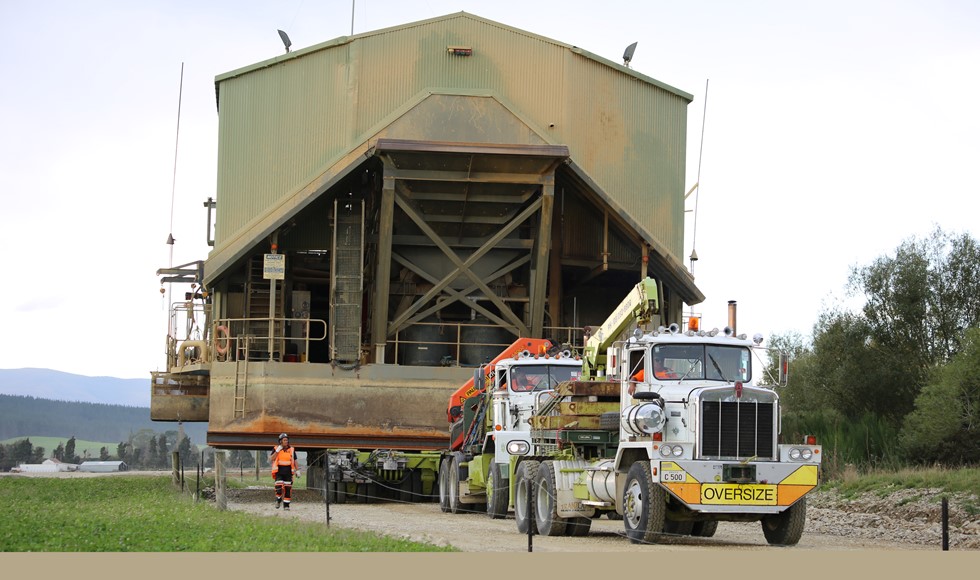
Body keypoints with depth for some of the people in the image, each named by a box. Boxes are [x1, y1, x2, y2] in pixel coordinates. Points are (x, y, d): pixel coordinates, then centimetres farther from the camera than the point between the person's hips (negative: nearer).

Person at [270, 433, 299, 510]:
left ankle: (286, 505, 9)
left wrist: (297, 470, 8)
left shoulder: (291, 449, 8)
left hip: (288, 472, 2)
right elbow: (271, 459, -7)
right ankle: (278, 499, 11)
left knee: (288, 489, 0)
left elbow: (294, 461, 14)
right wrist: (277, 451, -14)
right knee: (279, 487, -16)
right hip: (279, 472, -2)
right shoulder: (276, 449, 3)